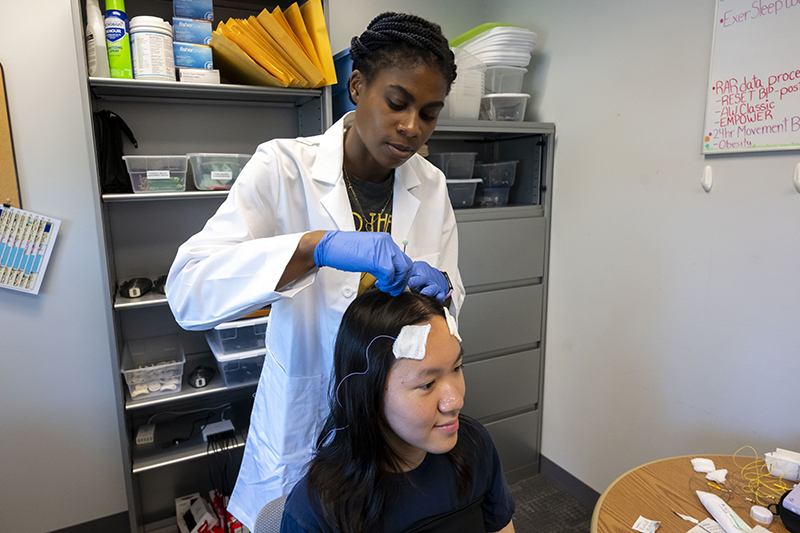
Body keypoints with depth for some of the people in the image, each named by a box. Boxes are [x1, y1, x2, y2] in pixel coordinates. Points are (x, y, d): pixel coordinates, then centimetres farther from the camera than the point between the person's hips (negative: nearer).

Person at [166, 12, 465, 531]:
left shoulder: (431, 185, -3)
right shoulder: (284, 167, -16)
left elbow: (451, 302, 4)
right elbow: (189, 290, -26)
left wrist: (438, 288, -20)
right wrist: (318, 245, -40)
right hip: (303, 420, -2)